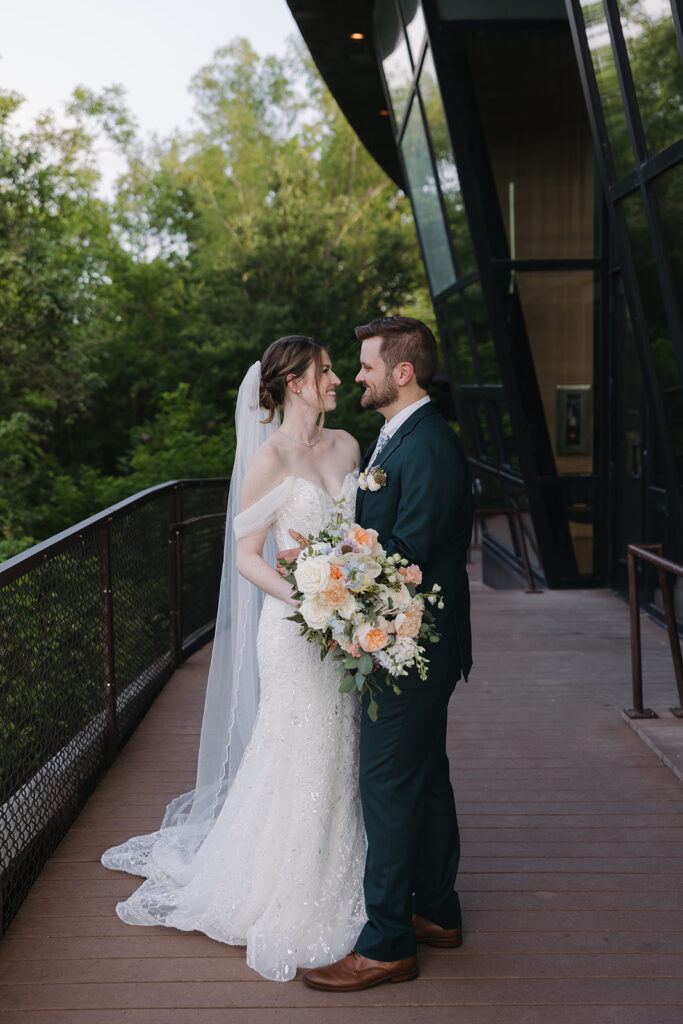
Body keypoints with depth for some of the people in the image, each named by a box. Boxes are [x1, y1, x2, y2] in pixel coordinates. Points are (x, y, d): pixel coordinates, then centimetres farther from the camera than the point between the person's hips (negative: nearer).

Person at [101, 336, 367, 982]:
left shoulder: (346, 446, 8)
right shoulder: (269, 457, -10)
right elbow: (247, 557, -11)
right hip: (294, 629, -6)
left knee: (339, 755, 13)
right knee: (296, 759, 2)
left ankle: (332, 886, 30)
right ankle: (280, 898, 21)